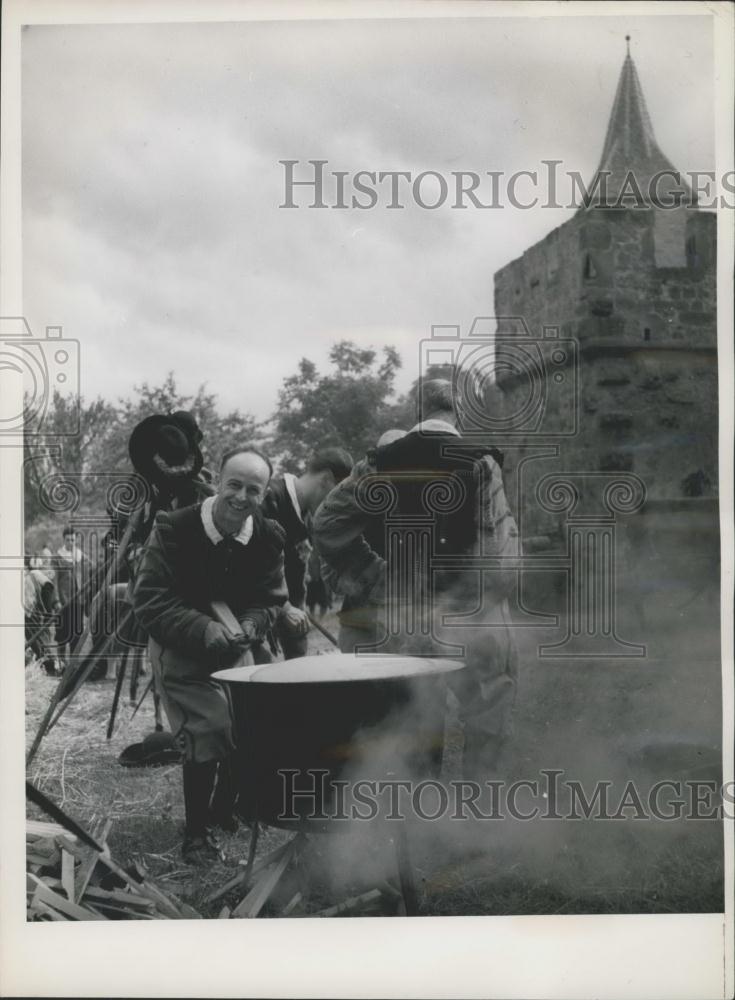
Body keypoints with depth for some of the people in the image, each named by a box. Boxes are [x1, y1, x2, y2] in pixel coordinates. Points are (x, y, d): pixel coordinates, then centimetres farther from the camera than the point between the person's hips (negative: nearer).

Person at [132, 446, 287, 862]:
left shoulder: (269, 537, -8)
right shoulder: (174, 529, -20)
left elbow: (270, 599, -1)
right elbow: (149, 600, -21)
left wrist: (250, 626, -24)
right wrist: (204, 629, -33)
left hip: (241, 646, 5)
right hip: (182, 649, -4)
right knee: (209, 731, -20)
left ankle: (225, 808, 31)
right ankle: (198, 831, 2)